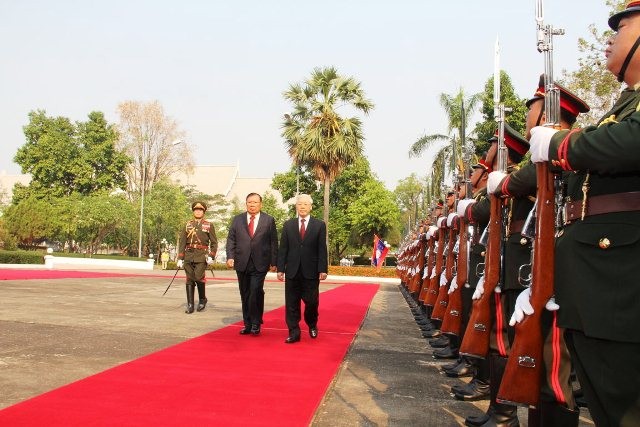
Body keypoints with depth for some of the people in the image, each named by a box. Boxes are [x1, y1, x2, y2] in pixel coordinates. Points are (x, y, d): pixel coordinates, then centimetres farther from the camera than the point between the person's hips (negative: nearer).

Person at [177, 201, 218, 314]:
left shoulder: (209, 225, 6)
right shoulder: (188, 225, 12)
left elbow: (214, 242, 4)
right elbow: (182, 242, 9)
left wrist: (211, 256, -9)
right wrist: (180, 258, 2)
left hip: (202, 255, -3)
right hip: (188, 255, 3)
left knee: (198, 277, -15)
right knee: (189, 280, 2)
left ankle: (202, 299, 8)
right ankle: (190, 305, 7)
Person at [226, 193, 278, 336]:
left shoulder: (269, 220, 5)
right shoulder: (237, 219, 11)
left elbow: (274, 242, 4)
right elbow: (231, 240, 9)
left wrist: (273, 262, 0)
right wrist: (230, 257, -5)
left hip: (260, 264, -3)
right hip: (242, 263, 3)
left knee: (256, 291, -15)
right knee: (245, 295, 8)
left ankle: (256, 323, -1)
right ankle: (247, 324, 18)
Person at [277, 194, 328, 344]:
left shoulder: (319, 225, 3)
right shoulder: (288, 225, 8)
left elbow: (322, 249, -1)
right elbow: (283, 249, 7)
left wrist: (323, 269, -7)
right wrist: (280, 268, 1)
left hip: (311, 272, -2)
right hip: (292, 271, 2)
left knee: (311, 302, 3)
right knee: (292, 304, 3)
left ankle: (312, 325, 30)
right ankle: (294, 333, 12)